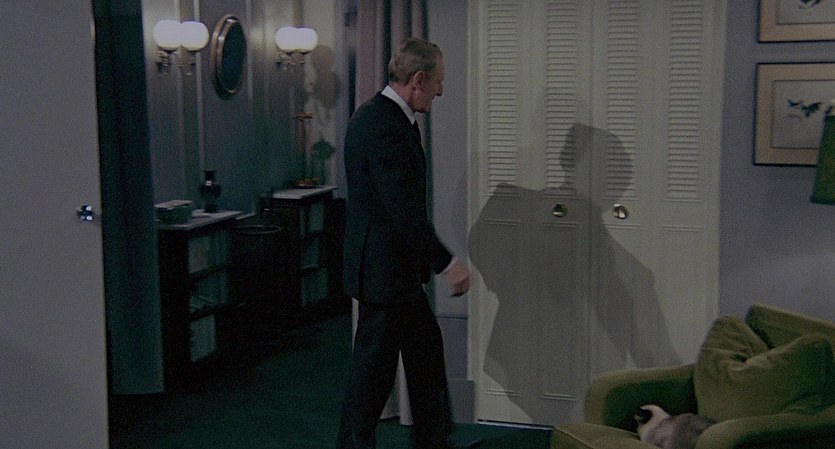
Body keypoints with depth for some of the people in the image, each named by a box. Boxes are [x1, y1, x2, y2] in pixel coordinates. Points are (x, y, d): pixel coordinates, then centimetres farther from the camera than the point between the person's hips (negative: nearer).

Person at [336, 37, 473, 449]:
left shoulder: (377, 115, 10)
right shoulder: (386, 127, -23)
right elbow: (405, 212, -27)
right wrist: (447, 264, -23)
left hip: (395, 266, 11)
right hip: (384, 268, -11)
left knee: (426, 346, 20)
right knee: (375, 366, 1)